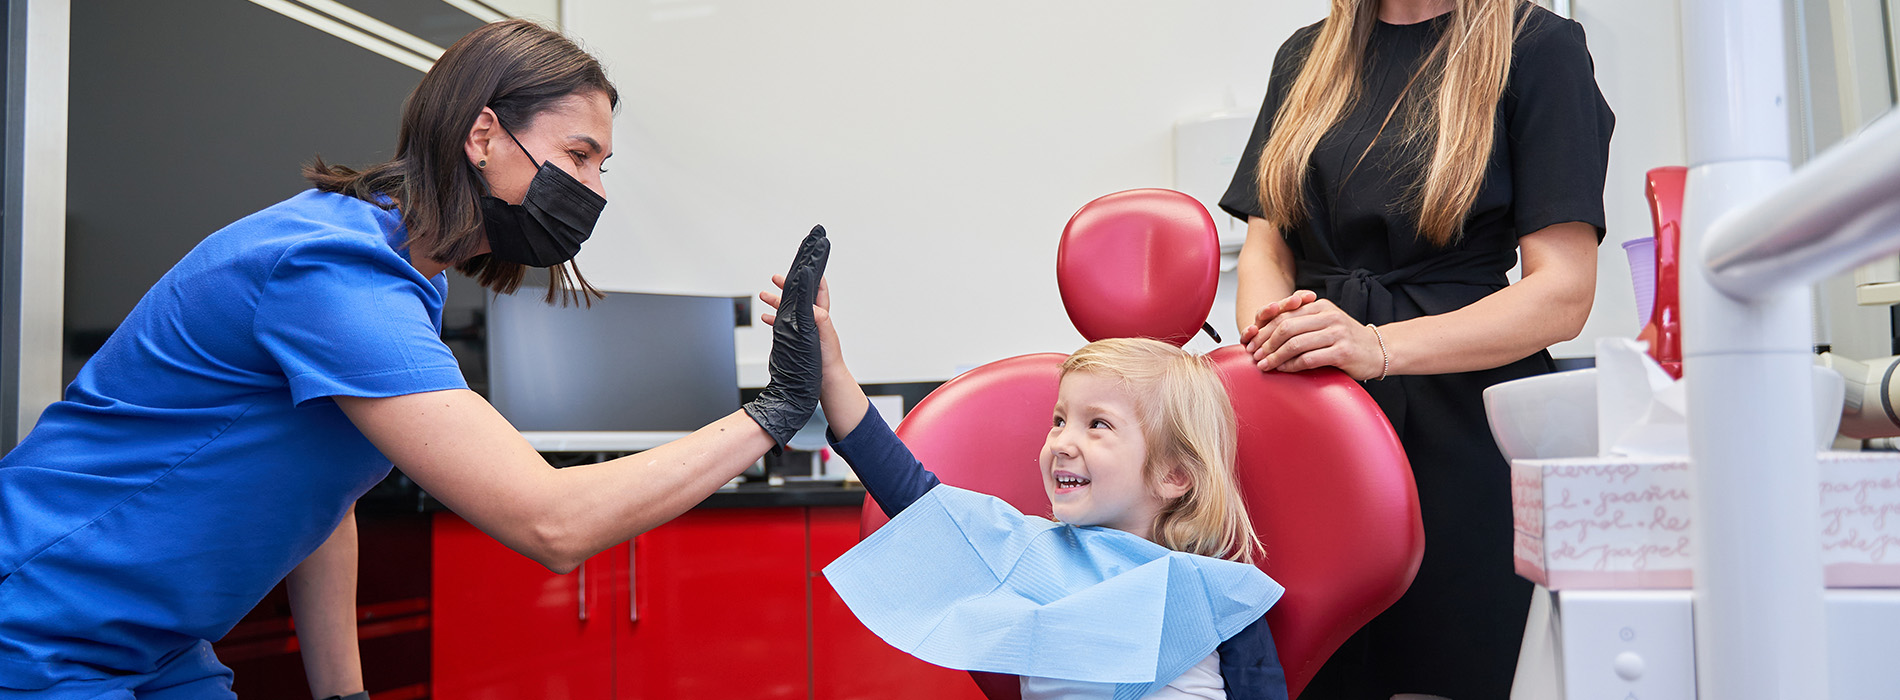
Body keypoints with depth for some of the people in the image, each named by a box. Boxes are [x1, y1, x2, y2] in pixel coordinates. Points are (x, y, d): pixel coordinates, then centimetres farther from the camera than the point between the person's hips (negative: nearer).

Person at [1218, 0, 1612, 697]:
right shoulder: (1305, 56, 13)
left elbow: (1563, 294, -10)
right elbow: (1266, 248, 11)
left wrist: (1378, 346, -22)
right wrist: (1270, 337, -12)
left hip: (1460, 425, -4)